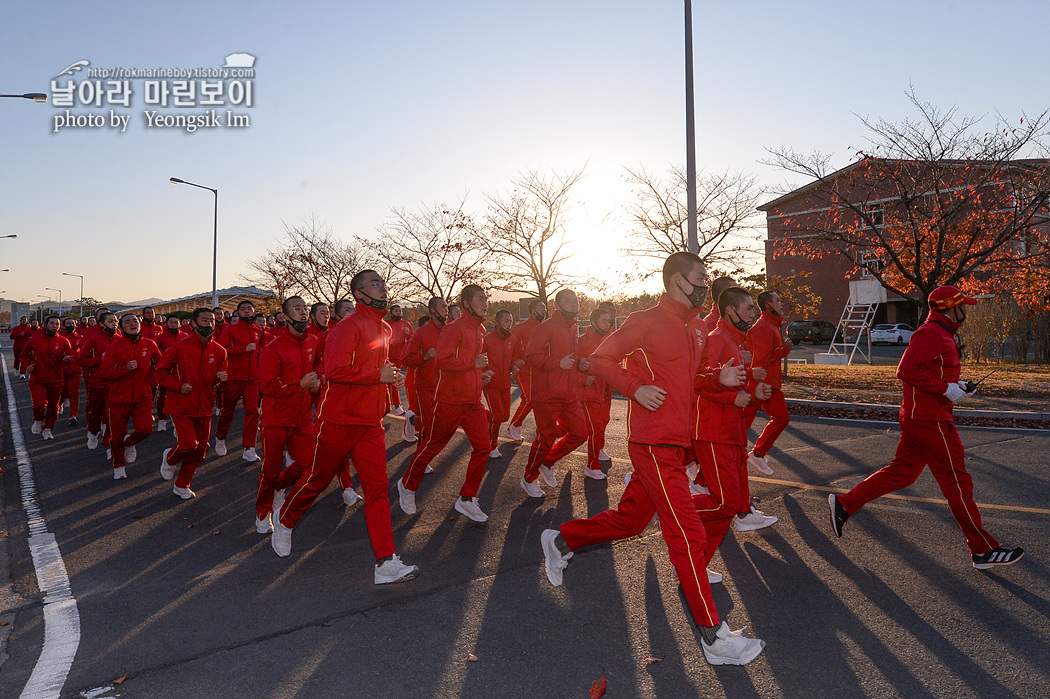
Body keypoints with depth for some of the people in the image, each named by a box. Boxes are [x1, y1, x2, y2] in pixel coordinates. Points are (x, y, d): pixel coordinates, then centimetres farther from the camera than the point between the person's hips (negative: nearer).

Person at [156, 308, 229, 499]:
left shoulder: (219, 351, 2)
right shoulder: (179, 347, -7)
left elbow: (220, 380, 12)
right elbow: (161, 371, 0)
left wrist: (221, 380, -12)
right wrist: (178, 386, -14)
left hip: (204, 408, 4)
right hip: (181, 406, -4)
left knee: (199, 452, 7)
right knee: (189, 444, -17)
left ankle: (182, 485, 28)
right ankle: (169, 458, 18)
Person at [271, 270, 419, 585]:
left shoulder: (385, 329, 13)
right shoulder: (350, 325, -15)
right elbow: (335, 370, -26)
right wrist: (378, 375, -20)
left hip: (371, 423, 7)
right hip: (339, 420, -7)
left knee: (377, 486, -1)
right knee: (317, 479, 11)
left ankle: (386, 563, -1)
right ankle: (285, 520, 41)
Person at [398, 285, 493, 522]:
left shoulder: (480, 329, 13)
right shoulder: (454, 329, -15)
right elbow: (441, 360, -26)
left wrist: (482, 372, 11)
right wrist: (473, 364, -22)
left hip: (474, 401, 8)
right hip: (450, 401, -7)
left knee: (482, 447, 0)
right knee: (432, 446, 7)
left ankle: (467, 500, 12)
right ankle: (408, 485, 30)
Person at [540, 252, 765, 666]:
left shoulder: (693, 333, 18)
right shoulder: (647, 321, -9)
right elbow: (599, 360, -7)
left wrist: (720, 379, 8)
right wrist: (635, 389, -20)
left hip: (674, 445, 9)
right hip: (655, 445, -9)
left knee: (629, 520, 18)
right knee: (687, 534, -6)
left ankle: (560, 541, 38)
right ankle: (714, 638, 3)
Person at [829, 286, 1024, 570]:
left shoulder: (943, 334, 19)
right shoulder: (930, 334, -16)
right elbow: (906, 370, -25)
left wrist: (956, 385, 12)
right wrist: (945, 388, -21)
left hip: (918, 417, 11)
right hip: (930, 421, -11)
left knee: (901, 472, 13)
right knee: (957, 482, -1)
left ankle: (844, 503, 15)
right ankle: (984, 550, 10)